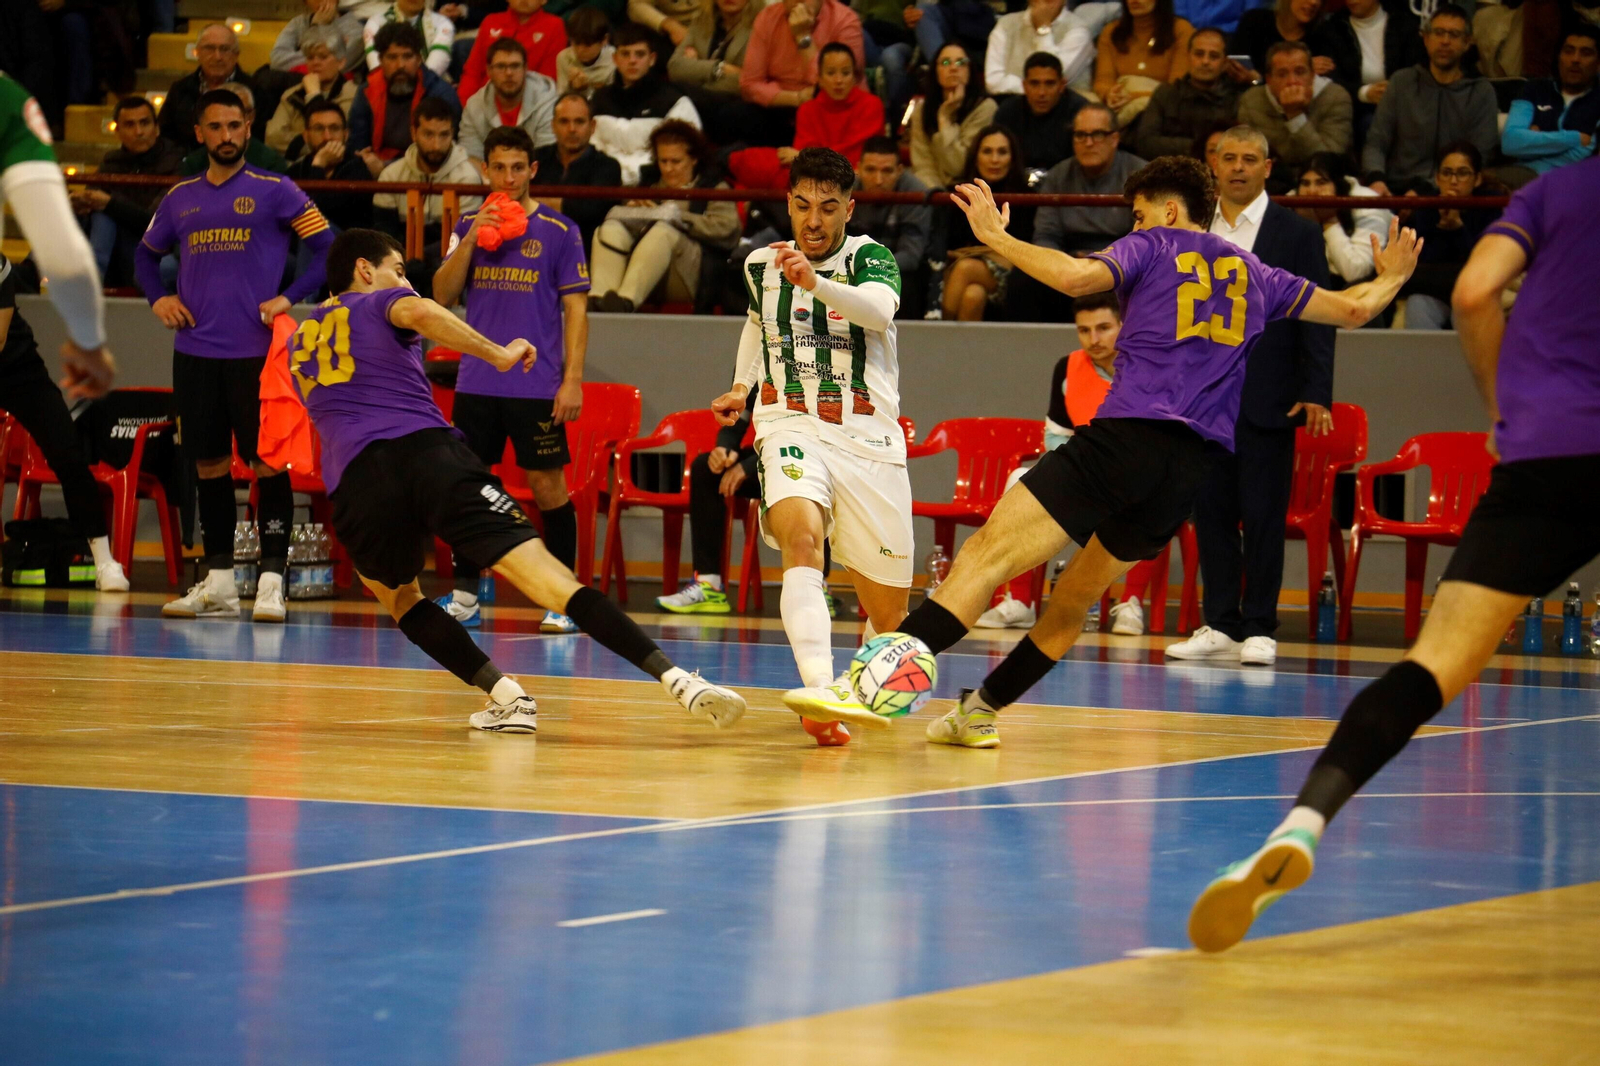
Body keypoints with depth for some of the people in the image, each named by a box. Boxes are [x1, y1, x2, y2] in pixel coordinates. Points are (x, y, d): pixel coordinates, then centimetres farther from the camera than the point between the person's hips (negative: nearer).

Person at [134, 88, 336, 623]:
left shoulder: (275, 192, -1)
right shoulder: (180, 197, 12)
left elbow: (329, 247, -3)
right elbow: (146, 253, 26)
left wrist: (290, 298, -12)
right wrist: (158, 298, 9)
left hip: (257, 352, -4)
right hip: (195, 352, 4)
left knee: (267, 463, -6)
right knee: (209, 464, 7)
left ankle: (272, 580, -5)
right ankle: (218, 582, 13)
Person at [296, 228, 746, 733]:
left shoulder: (300, 342, 32)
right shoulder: (380, 303, 19)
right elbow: (419, 311, -7)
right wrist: (498, 354, -4)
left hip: (353, 478, 3)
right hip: (428, 449, -3)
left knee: (397, 594, 28)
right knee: (538, 569, -10)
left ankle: (507, 696, 7)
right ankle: (675, 677, -23)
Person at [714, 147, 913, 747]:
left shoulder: (868, 258, -3)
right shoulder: (760, 265, 10)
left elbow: (879, 308, -28)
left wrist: (815, 282, -44)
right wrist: (742, 385, 19)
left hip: (868, 439, -1)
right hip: (790, 427, 1)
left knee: (888, 612, 5)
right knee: (801, 534, -34)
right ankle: (819, 689, -50)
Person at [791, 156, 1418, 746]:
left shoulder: (1152, 247, 11)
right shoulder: (1253, 274, 25)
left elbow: (1076, 276, -9)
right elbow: (1351, 309, 32)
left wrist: (995, 237, 3)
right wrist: (1390, 278, 53)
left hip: (1130, 431, -6)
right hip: (1195, 464, 6)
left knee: (988, 554, -16)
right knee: (1077, 596, 20)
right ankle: (980, 710, 22)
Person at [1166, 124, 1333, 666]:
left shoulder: (1296, 234, 2)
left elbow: (1316, 317, -1)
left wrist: (1317, 393, -9)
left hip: (1267, 398, -4)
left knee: (1263, 516, -4)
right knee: (1211, 513, 5)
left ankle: (1260, 629, 1)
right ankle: (1220, 626, 10)